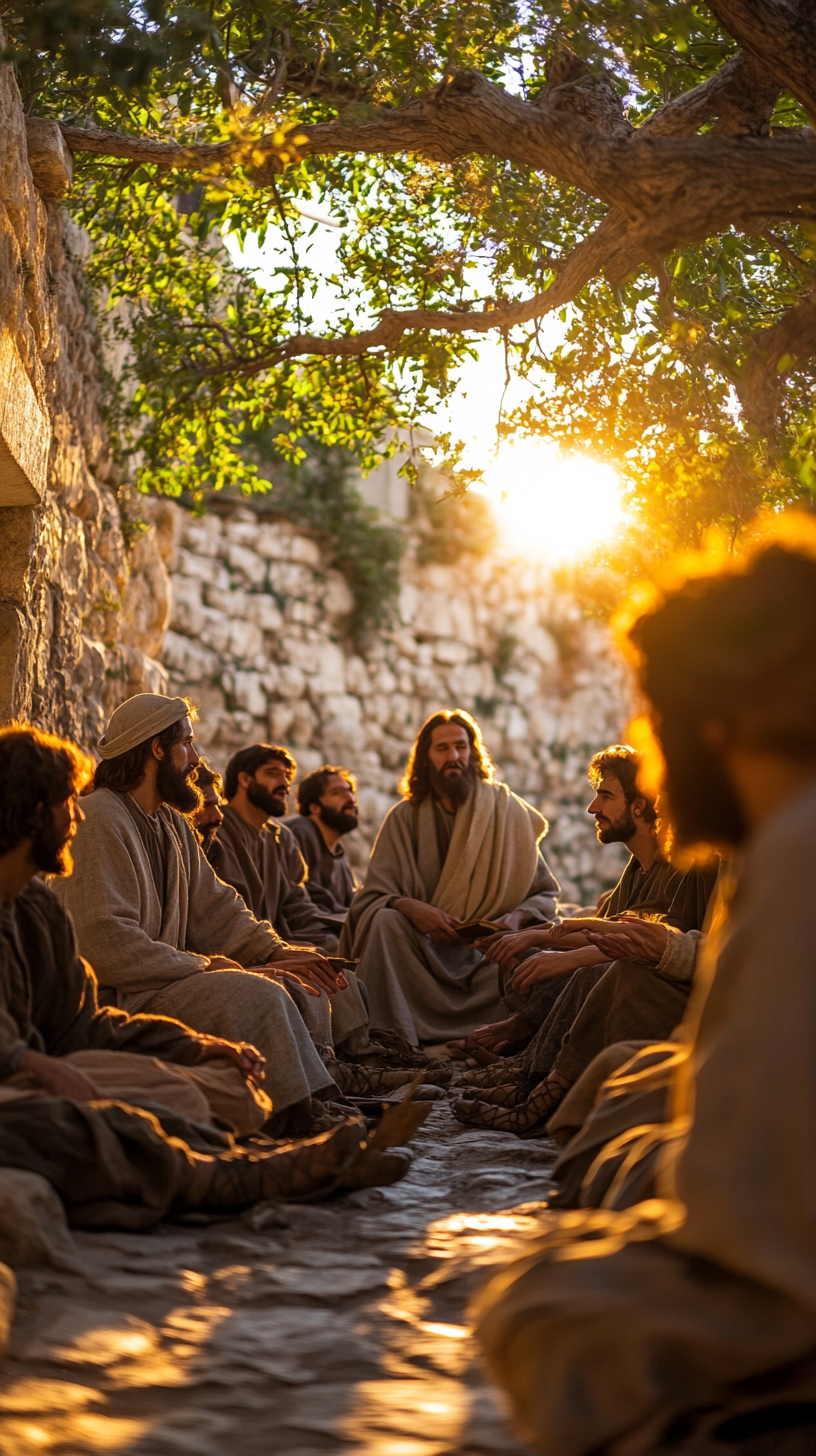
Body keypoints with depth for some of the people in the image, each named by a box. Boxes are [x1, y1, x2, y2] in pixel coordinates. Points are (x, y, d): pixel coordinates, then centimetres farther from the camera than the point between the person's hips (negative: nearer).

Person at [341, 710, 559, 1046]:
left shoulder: (507, 811, 8)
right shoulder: (404, 817, 8)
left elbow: (546, 894, 7)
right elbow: (370, 900, 0)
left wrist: (518, 917, -16)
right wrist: (408, 907, -22)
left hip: (489, 955, 0)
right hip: (423, 952, 1)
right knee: (386, 921, -29)